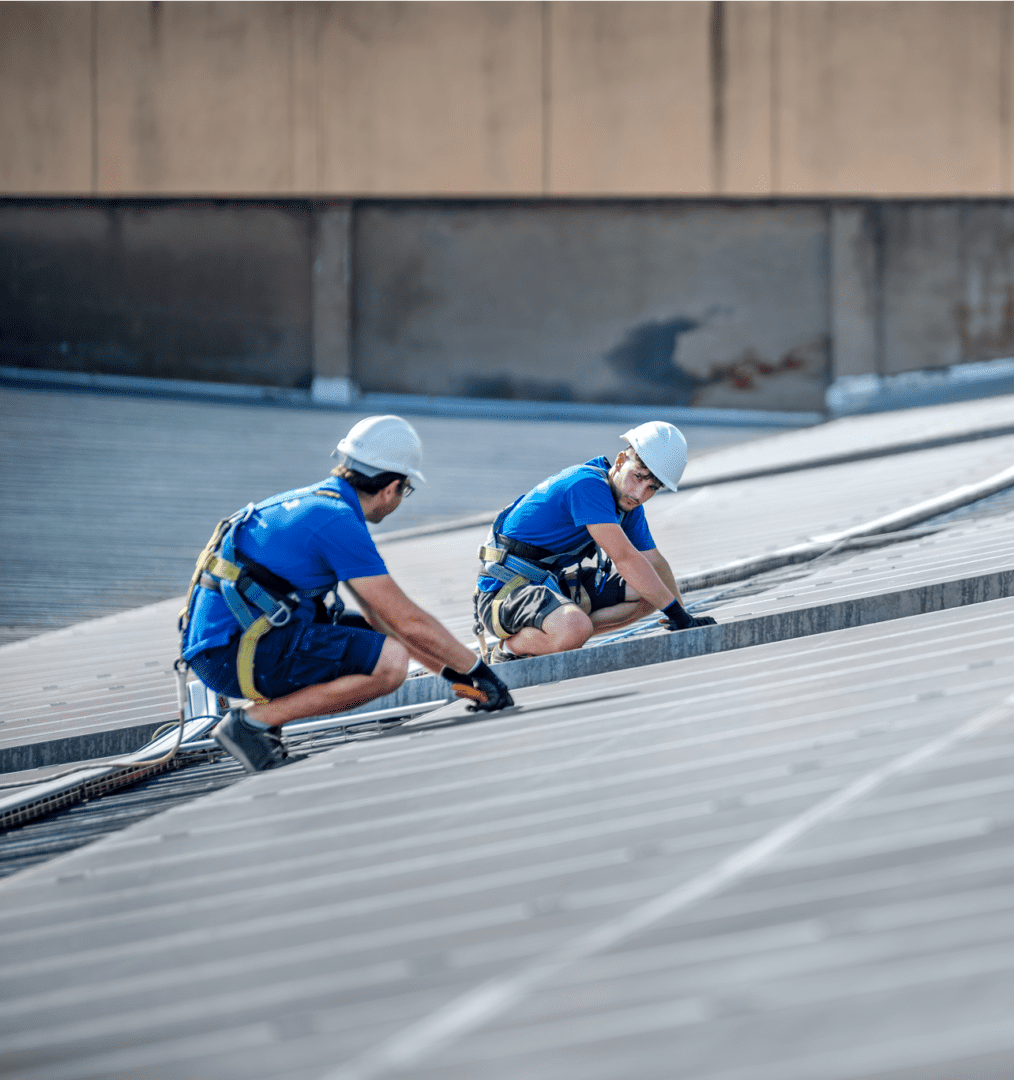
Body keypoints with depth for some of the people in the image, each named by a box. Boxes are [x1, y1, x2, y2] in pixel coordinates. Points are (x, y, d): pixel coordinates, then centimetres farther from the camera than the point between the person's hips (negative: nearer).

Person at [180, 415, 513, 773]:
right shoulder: (338, 521, -14)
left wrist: (452, 669, 21)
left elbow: (383, 615, 22)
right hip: (232, 655, -10)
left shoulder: (313, 502, 17)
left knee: (376, 638, 17)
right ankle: (252, 721, -12)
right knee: (389, 661, -18)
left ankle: (264, 706, 8)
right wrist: (475, 669, 0)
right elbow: (409, 622, -12)